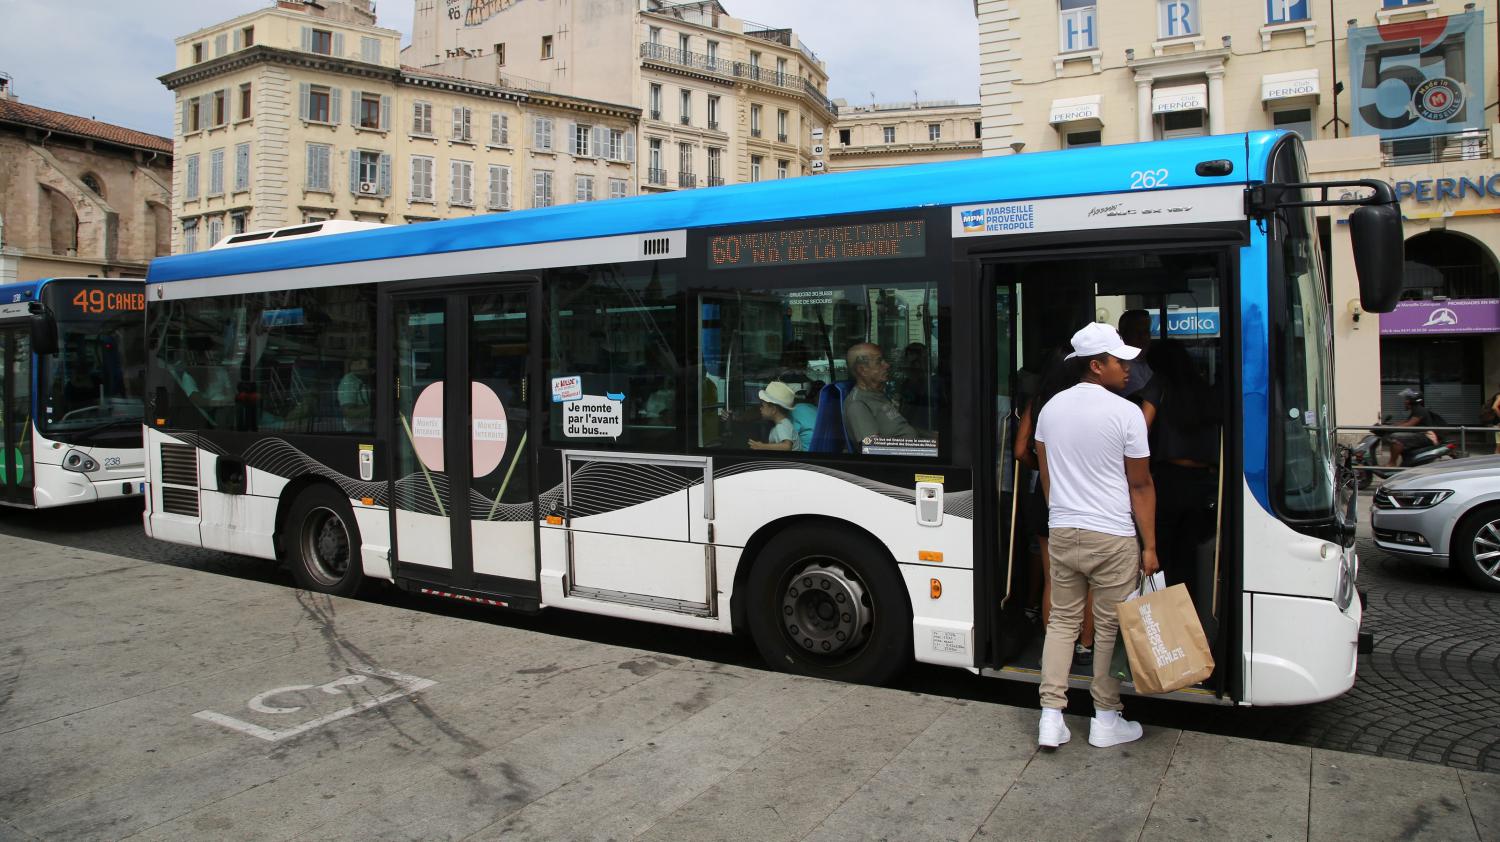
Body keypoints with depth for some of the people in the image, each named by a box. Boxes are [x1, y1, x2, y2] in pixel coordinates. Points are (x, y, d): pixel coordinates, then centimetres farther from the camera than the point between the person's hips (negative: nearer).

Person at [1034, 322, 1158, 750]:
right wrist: (1149, 545, -3)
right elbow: (1140, 485, -8)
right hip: (1111, 538, -5)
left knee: (1062, 620, 13)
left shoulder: (1051, 408, 6)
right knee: (1111, 627, 8)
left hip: (1061, 533, 5)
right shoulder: (1126, 413, -11)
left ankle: (1051, 716, 11)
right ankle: (1105, 720, 19)